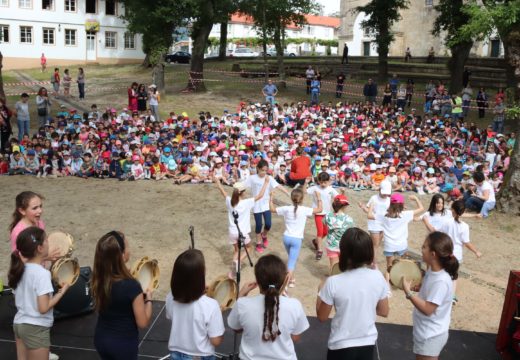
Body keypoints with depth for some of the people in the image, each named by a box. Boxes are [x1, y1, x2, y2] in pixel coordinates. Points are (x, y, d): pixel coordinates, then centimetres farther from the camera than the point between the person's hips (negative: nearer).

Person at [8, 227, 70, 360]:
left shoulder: (21, 268, 1)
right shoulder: (42, 273, -22)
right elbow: (43, 308, -23)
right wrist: (62, 290, -13)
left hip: (19, 323, 8)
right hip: (36, 328, -8)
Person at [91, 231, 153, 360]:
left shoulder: (98, 279, -11)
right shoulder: (131, 286, -29)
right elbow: (142, 323, -19)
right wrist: (148, 298, -6)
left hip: (101, 338, 6)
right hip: (124, 343, -6)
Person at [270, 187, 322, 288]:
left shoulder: (286, 209, -4)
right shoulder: (304, 210, -12)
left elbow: (272, 209, 8)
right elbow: (320, 209, -5)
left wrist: (271, 200, 22)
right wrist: (318, 198, 7)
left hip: (287, 237, 4)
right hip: (297, 239, -4)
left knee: (291, 258, 25)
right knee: (292, 262, -3)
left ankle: (291, 278, 36)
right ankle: (289, 281, -10)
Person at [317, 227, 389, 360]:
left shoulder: (333, 283, -21)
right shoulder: (377, 277, -12)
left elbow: (322, 317, -8)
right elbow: (384, 311, 1)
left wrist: (320, 291, 6)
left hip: (341, 346, -3)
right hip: (368, 344, 3)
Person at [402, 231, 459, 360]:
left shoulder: (441, 281, -32)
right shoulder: (432, 270, -4)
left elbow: (427, 309, -28)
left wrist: (408, 292, -26)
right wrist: (411, 285, -3)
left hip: (431, 336, -9)